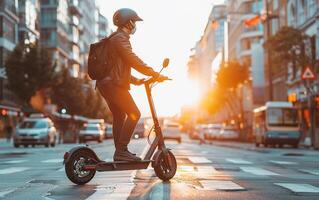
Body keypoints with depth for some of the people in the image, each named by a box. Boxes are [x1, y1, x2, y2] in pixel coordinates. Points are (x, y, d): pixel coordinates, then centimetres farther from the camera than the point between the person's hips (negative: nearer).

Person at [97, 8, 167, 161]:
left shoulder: (113, 39, 24)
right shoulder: (120, 38, -10)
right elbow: (134, 61, -19)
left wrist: (135, 80, 26)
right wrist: (155, 75, -18)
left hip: (105, 84, 11)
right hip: (114, 84, -11)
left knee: (119, 116, 14)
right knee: (134, 114, -10)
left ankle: (119, 152, 17)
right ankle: (122, 150, -13)